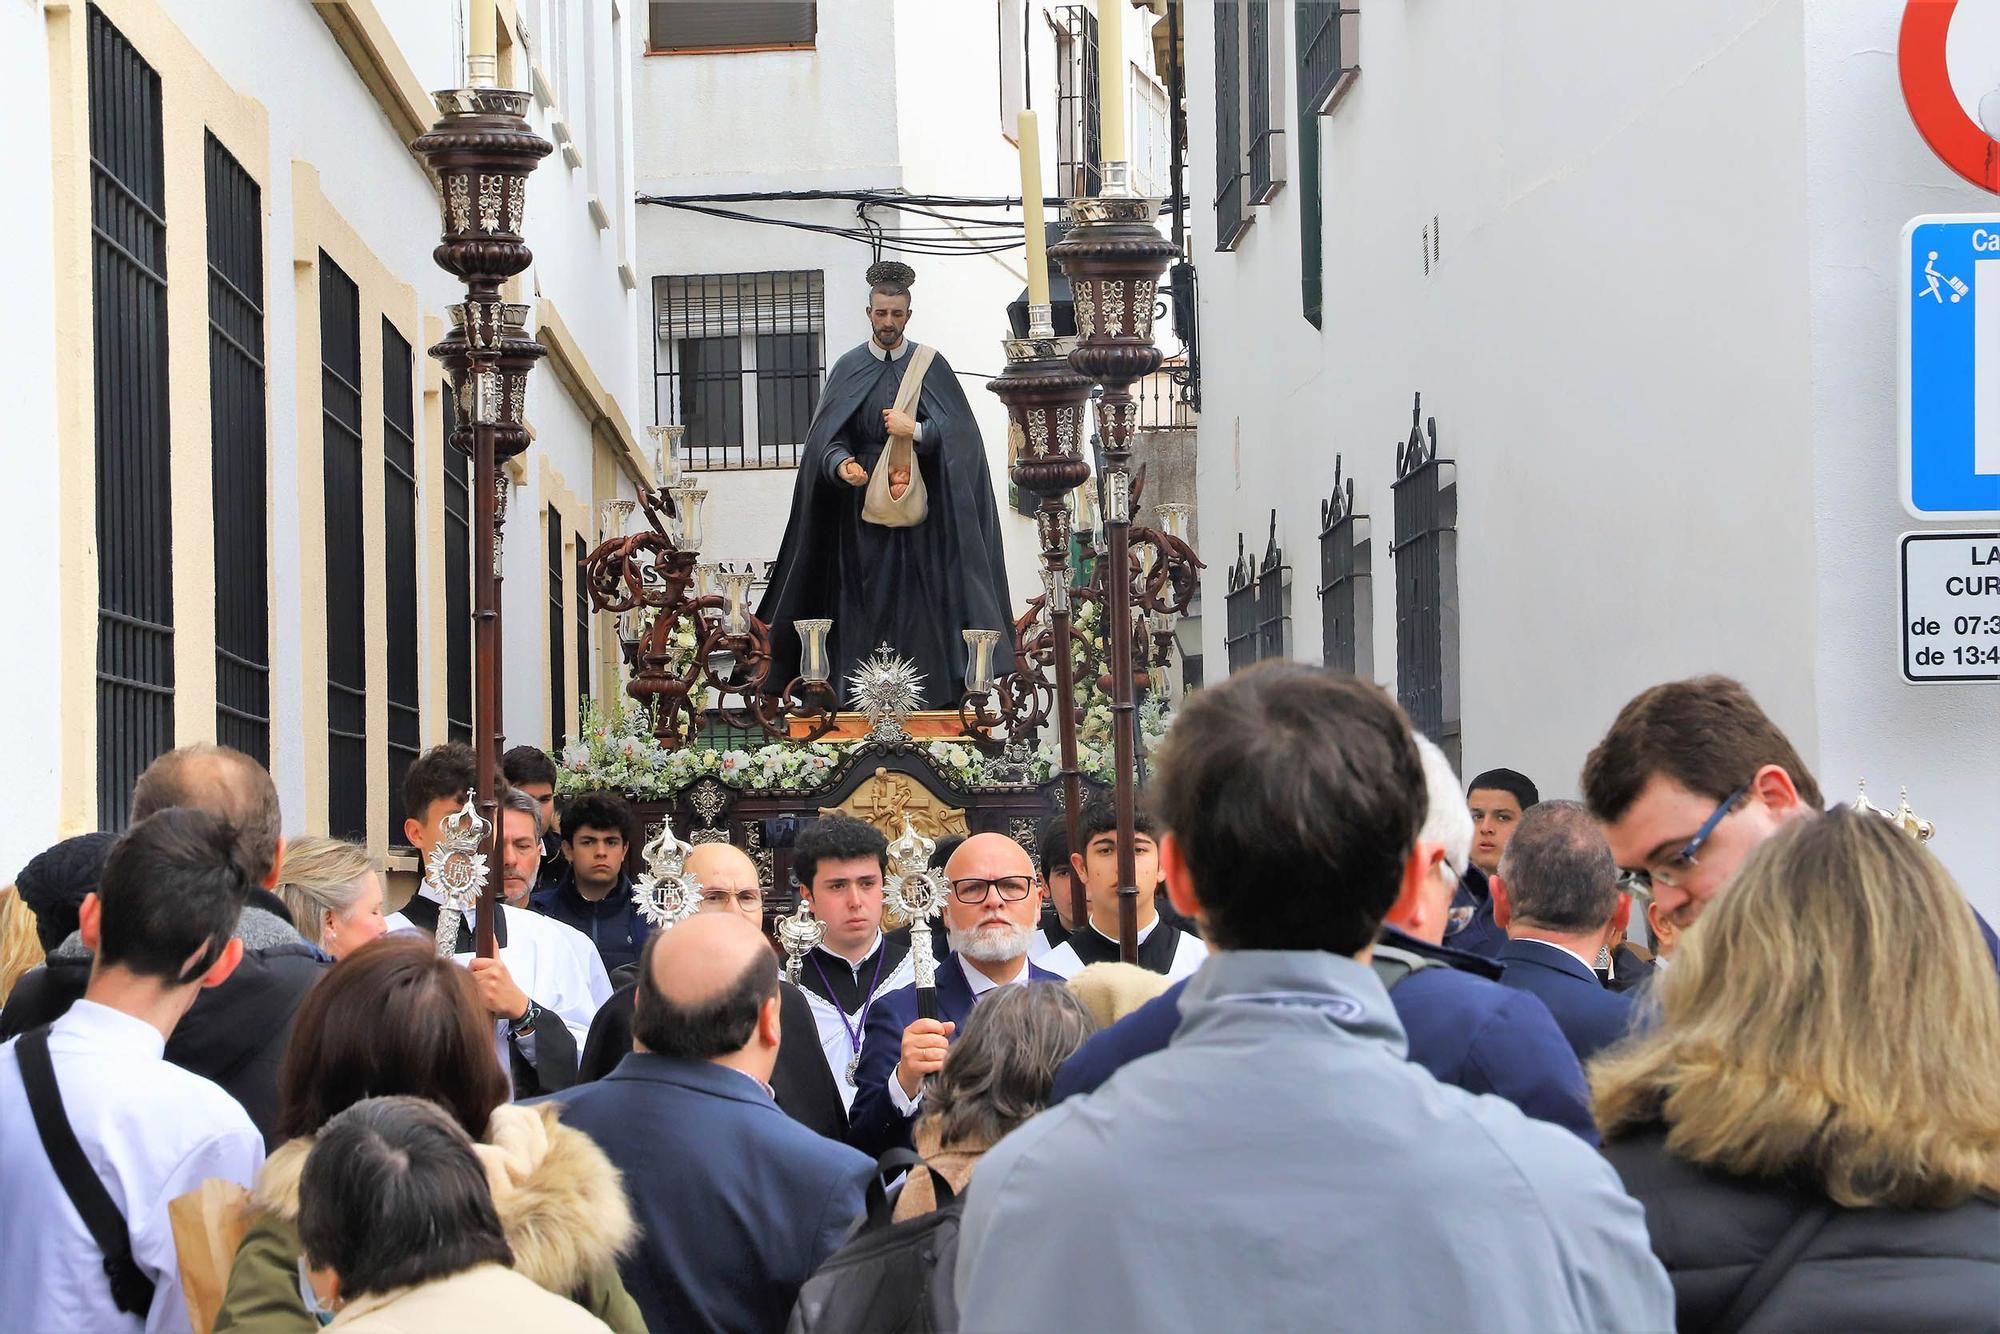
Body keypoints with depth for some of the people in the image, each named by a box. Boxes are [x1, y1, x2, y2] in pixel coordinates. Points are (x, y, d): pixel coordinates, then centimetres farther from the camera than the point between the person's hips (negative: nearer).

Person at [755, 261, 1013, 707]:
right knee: (867, 600, -2)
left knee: (919, 600, -4)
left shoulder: (931, 366, 4)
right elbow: (826, 436, 0)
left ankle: (928, 696, -2)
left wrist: (917, 430, -18)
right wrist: (840, 464, -20)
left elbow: (960, 433, -2)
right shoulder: (848, 368, 6)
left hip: (919, 506, -1)